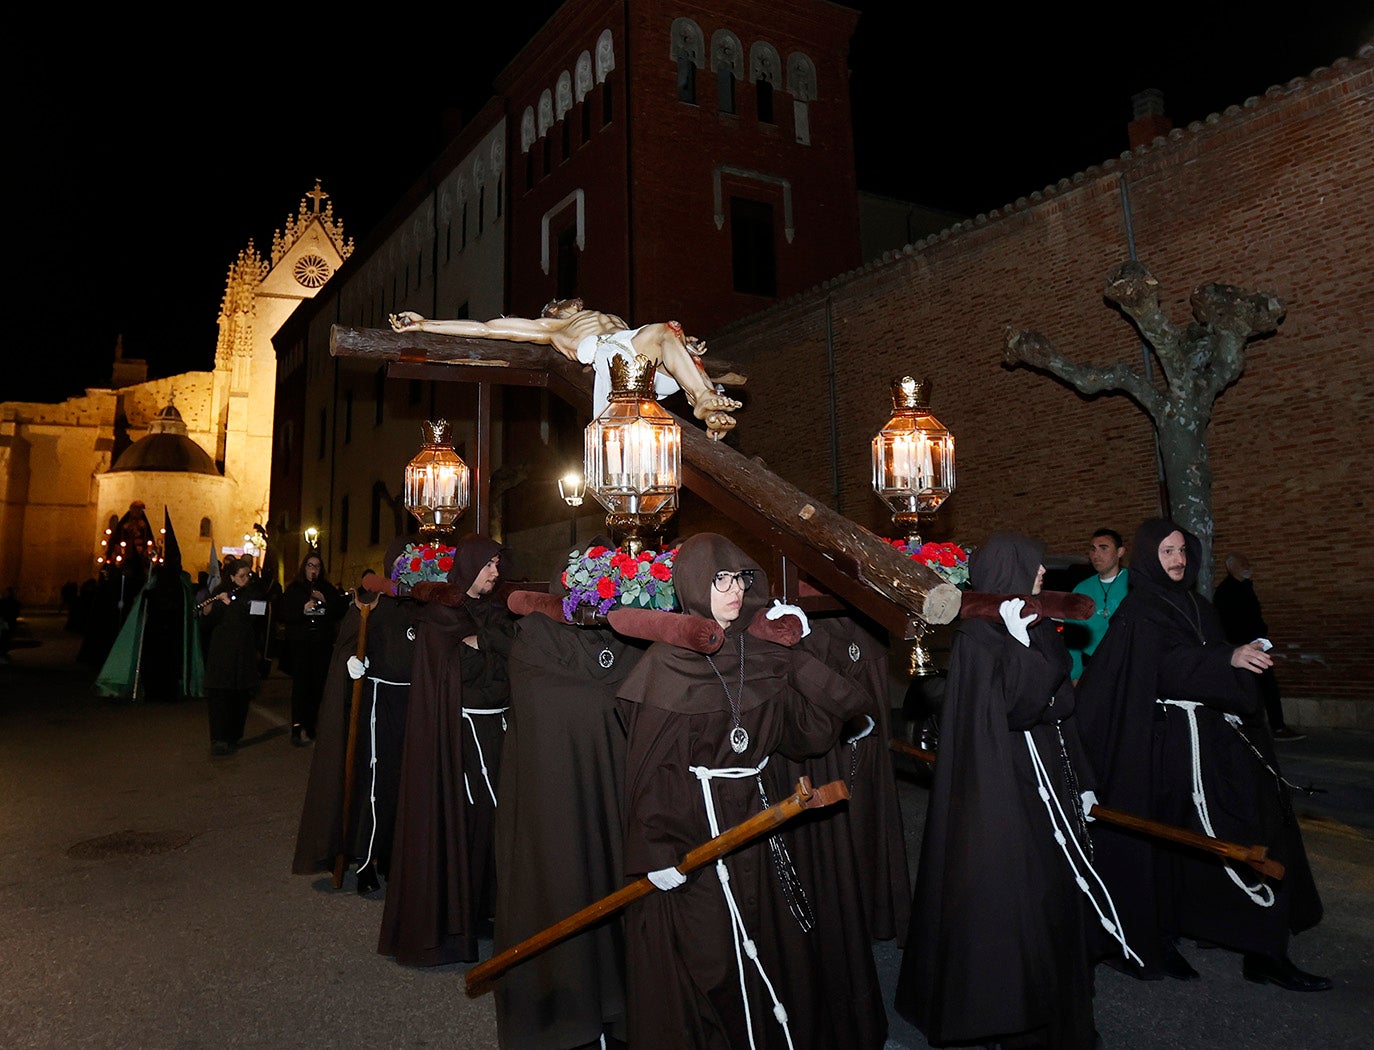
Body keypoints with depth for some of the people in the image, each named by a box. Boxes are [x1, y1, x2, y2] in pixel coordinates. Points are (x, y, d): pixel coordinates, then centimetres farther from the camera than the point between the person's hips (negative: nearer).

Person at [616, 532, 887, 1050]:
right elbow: (649, 763, -14)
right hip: (692, 826, -5)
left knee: (758, 945, 16)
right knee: (705, 954, 4)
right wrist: (659, 850, -19)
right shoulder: (667, 662, -12)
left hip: (751, 820, 6)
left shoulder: (758, 657, 4)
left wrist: (795, 655, -6)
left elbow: (807, 731, 0)